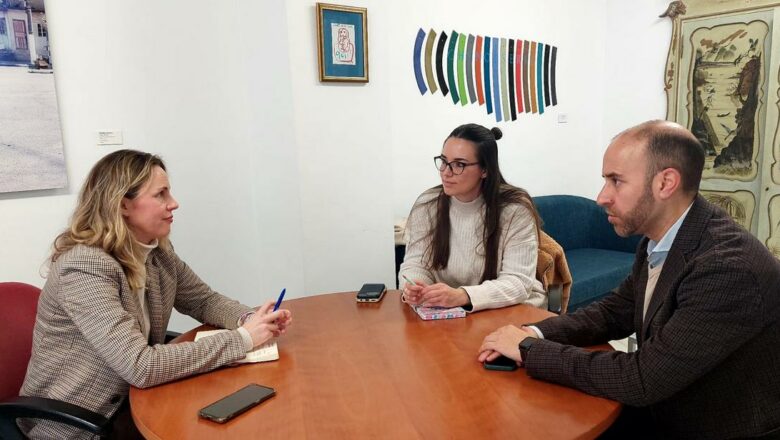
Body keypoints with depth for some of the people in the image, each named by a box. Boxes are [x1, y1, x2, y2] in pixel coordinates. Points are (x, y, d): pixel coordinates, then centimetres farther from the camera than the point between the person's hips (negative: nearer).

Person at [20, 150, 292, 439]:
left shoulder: (158, 253, -3)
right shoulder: (85, 267, -27)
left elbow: (205, 301, 5)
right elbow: (141, 366, -33)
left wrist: (249, 319, -17)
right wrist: (242, 339, -30)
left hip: (128, 401, 7)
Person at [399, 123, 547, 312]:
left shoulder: (515, 210, -14)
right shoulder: (426, 205, -3)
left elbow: (518, 283, -19)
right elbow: (415, 264, -2)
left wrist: (461, 296, -35)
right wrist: (413, 288, -25)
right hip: (446, 314, 2)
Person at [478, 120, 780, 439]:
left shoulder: (730, 267, -29)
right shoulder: (658, 240, -4)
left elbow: (641, 380, -29)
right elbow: (615, 312, 7)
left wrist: (530, 349, -20)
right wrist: (534, 334, -10)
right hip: (664, 410, 6)